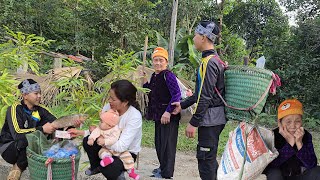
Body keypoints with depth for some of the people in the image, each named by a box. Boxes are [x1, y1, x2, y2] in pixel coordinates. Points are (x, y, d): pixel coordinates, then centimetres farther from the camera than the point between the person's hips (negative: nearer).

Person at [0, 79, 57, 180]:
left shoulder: (39, 110, -4)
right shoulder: (15, 109, -19)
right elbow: (17, 134, -31)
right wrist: (41, 129, -36)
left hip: (29, 147, 6)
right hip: (9, 147, -5)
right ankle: (19, 167, -5)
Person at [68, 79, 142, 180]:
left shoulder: (135, 117, -28)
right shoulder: (108, 107, -13)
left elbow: (121, 147, -31)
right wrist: (80, 133, -13)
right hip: (109, 146, 5)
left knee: (108, 169, -31)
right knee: (88, 141, -19)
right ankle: (95, 167, 12)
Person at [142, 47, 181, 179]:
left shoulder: (168, 75, -15)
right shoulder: (154, 76, 11)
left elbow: (177, 94, -22)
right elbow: (150, 93, 20)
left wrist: (168, 112, -25)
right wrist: (144, 80, 6)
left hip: (169, 116, -9)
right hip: (158, 115, 9)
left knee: (167, 143, -2)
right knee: (158, 142, 18)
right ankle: (163, 167, 36)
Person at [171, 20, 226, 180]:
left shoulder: (208, 62, -17)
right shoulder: (215, 59, 15)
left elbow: (205, 97, -21)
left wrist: (193, 122, -17)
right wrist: (182, 105, 23)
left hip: (210, 119, -10)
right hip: (215, 119, 10)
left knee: (205, 160, -2)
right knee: (210, 158, 19)